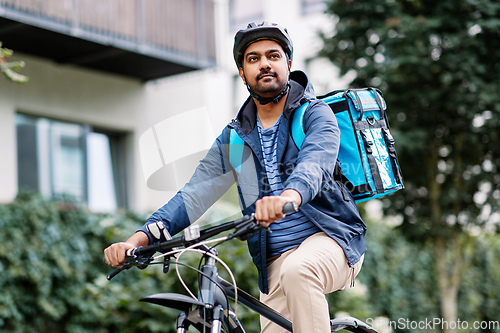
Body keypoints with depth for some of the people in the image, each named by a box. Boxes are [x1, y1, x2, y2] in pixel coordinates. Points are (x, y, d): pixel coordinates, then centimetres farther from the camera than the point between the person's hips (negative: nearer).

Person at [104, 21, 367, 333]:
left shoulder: (315, 114, -4)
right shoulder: (234, 138, 10)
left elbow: (315, 163, -26)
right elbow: (194, 195, 2)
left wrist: (289, 196, -50)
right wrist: (139, 239, -14)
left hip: (332, 237, -5)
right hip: (276, 259, 5)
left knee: (297, 271, -35)